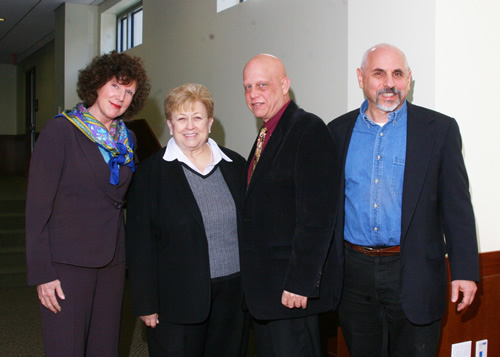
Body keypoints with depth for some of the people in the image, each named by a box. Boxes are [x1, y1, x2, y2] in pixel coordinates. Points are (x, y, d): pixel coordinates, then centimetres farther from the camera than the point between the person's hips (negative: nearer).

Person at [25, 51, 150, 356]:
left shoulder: (126, 139, 10)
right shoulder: (61, 130, -7)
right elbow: (37, 206, -9)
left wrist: (128, 257, 8)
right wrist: (42, 273, -13)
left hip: (112, 262, 5)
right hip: (67, 263, -5)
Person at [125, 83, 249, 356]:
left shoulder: (235, 165, 7)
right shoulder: (151, 171, -3)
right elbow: (140, 243, -4)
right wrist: (146, 303, -6)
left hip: (233, 293, 3)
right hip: (178, 299, -3)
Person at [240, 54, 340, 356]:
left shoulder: (308, 130, -14)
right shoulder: (267, 134, 15)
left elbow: (317, 215, -20)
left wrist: (300, 282, -21)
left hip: (292, 287, -9)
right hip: (265, 285, 9)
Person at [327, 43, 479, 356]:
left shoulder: (439, 129, -2)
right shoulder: (339, 131, 5)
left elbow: (457, 206, -3)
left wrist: (465, 271, -8)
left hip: (413, 276, -2)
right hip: (354, 271, 3)